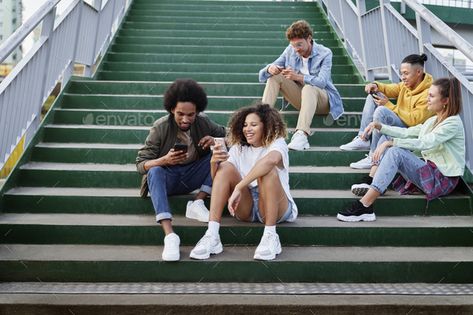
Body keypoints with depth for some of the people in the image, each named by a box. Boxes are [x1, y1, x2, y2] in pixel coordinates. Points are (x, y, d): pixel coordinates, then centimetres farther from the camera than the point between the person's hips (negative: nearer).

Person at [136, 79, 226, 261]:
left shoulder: (203, 123, -6)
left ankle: (198, 202, -21)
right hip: (168, 177, -2)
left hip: (193, 177, 3)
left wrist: (215, 141, -19)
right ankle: (169, 235, -48)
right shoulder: (160, 127, -13)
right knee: (154, 171, -36)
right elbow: (141, 164, -14)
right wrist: (164, 160, -35)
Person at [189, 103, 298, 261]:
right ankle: (212, 236, -27)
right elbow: (218, 179, -1)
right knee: (225, 168, -17)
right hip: (246, 208, 4)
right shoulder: (238, 149, 11)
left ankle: (270, 236, -28)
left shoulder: (277, 143, -4)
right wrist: (214, 163, -23)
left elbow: (270, 160, -32)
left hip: (278, 208, -4)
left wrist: (238, 187, -37)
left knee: (267, 170, -29)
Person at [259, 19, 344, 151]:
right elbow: (272, 67, 3)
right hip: (299, 97, 4)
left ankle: (302, 135, -56)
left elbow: (321, 82, -24)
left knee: (309, 88, -39)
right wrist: (270, 68, -23)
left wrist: (298, 77, -39)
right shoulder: (290, 51, 1)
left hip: (321, 99, -4)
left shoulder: (324, 53, -11)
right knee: (275, 76, -15)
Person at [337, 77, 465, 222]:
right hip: (429, 169, 9)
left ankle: (365, 206, -36)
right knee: (388, 148, -2)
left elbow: (424, 143, -24)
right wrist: (379, 126, 2)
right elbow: (407, 132, 14)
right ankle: (375, 188, -16)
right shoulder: (433, 121, 15)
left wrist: (390, 142, -27)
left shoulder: (453, 122, -12)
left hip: (443, 179, -9)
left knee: (395, 152, -28)